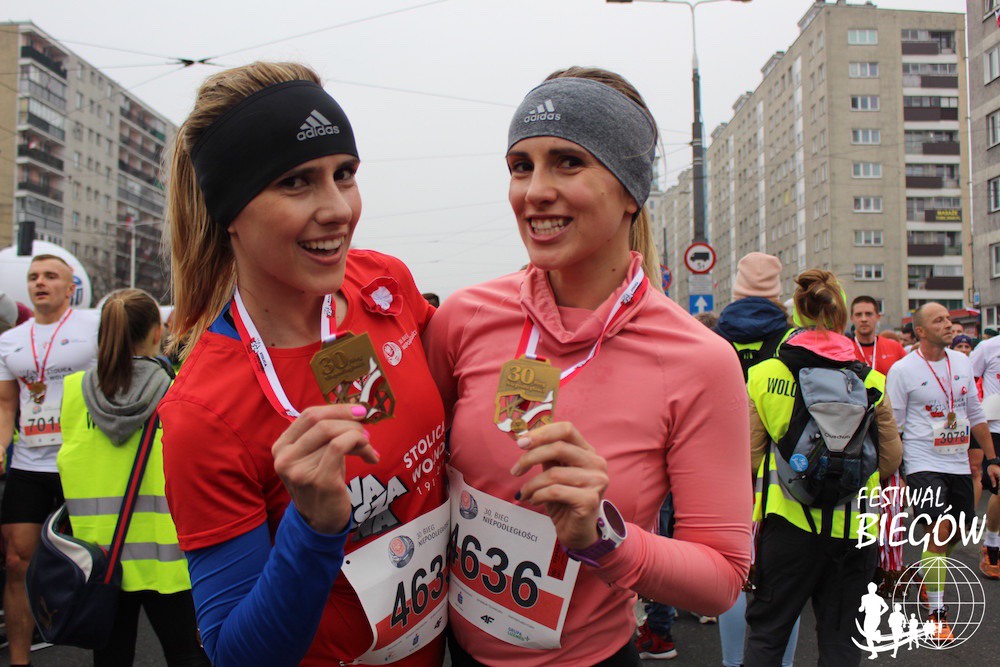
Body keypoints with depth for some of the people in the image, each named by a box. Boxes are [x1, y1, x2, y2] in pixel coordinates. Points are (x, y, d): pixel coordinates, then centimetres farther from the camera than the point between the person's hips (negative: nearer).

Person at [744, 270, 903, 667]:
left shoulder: (764, 376, -6)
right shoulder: (869, 382, -4)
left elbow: (748, 457, -4)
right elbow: (891, 461, 5)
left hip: (788, 521, -1)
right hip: (852, 528, 1)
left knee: (766, 631, 11)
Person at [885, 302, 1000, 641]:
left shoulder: (961, 362, 7)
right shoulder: (903, 369, -9)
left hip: (959, 463, 6)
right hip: (924, 463, -6)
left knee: (956, 533, 13)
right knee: (939, 531, -15)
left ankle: (928, 580, 41)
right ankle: (937, 615, -5)